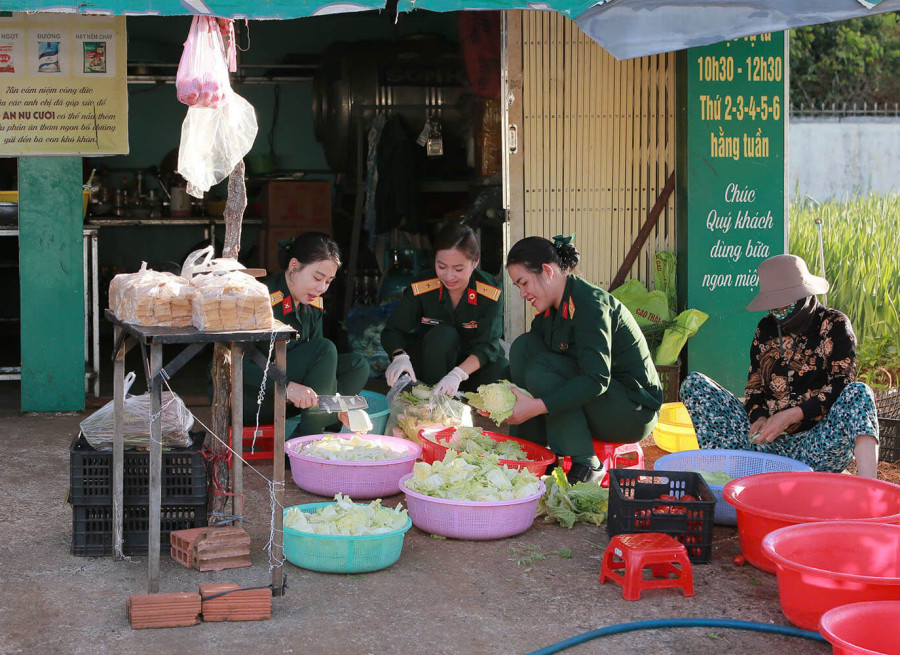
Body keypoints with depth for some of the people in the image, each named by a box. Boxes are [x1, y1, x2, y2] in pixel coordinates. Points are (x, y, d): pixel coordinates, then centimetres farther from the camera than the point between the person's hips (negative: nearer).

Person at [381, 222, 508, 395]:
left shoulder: (491, 293, -18)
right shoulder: (420, 288, -16)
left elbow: (488, 345, -25)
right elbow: (392, 330, -13)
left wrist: (458, 374, -43)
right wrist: (400, 356, -38)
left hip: (470, 363, 0)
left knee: (504, 371, -31)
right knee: (443, 334, -33)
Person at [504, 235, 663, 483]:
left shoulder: (589, 303, -21)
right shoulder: (548, 310, 7)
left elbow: (597, 379, -30)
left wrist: (536, 406, -33)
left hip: (635, 411, -9)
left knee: (541, 370, -26)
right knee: (523, 346, -4)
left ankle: (586, 464, -21)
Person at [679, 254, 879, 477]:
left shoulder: (834, 325, -1)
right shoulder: (767, 328, 12)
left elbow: (841, 387, -10)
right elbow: (755, 382, 13)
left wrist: (792, 415, -20)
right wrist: (758, 417, -9)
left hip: (814, 447, -4)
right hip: (766, 444, 4)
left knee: (859, 394, -31)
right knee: (695, 383, -5)